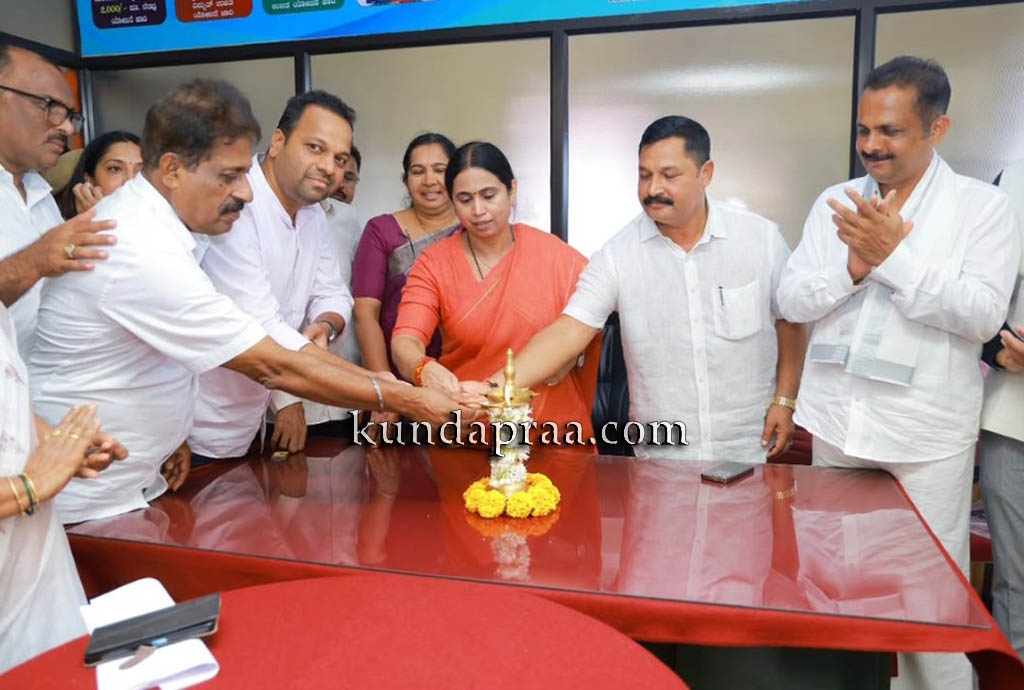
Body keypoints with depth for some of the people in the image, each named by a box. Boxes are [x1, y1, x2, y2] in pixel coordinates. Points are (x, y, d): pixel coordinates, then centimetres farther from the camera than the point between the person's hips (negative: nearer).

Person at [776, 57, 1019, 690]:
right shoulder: (836, 202, 6)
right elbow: (792, 302, 1)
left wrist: (893, 256, -21)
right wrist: (855, 266, -15)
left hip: (926, 435, -4)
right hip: (837, 424, 4)